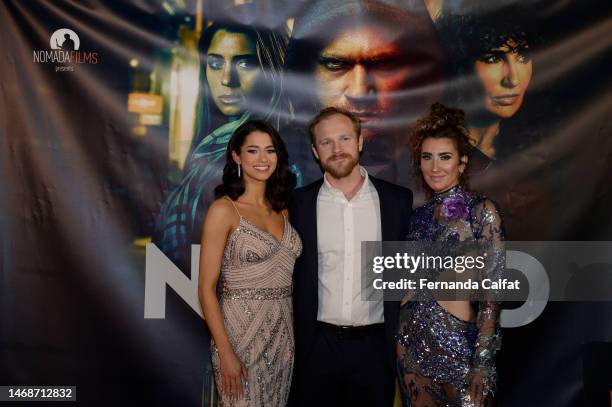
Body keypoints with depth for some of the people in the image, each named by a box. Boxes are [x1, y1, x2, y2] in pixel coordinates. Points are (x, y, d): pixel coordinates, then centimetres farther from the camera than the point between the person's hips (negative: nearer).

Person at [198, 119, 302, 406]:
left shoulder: (280, 209, 9)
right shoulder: (224, 210, -9)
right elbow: (206, 289, -12)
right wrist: (225, 353, -16)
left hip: (283, 334, 6)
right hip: (241, 332, -6)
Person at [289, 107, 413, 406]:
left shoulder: (398, 200, -1)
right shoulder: (299, 203, -1)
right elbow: (292, 272, 4)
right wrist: (293, 341, 2)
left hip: (374, 346, 0)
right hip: (316, 347, 0)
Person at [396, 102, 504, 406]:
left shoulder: (481, 210, -8)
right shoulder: (420, 215, 8)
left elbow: (491, 292, -12)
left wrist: (482, 365, -16)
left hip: (457, 343, -5)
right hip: (411, 341, 5)